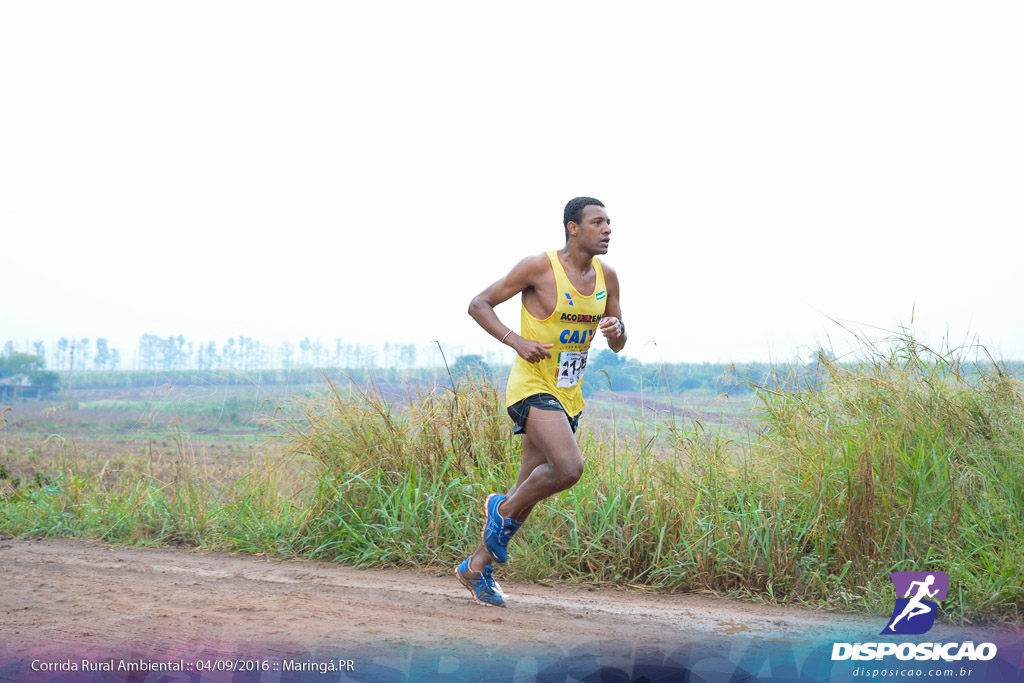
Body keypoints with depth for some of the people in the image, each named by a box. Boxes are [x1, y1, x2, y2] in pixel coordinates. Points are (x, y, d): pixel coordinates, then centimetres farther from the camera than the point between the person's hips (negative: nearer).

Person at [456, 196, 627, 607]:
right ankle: (503, 510, 3)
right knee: (569, 468, -25)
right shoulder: (539, 268, -12)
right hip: (532, 386, -7)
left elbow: (617, 346, 15)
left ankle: (476, 567, 24)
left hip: (568, 395, 7)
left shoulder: (607, 277, 6)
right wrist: (517, 341, -20)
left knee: (531, 488, 10)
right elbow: (479, 304, -7)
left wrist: (616, 330, -10)